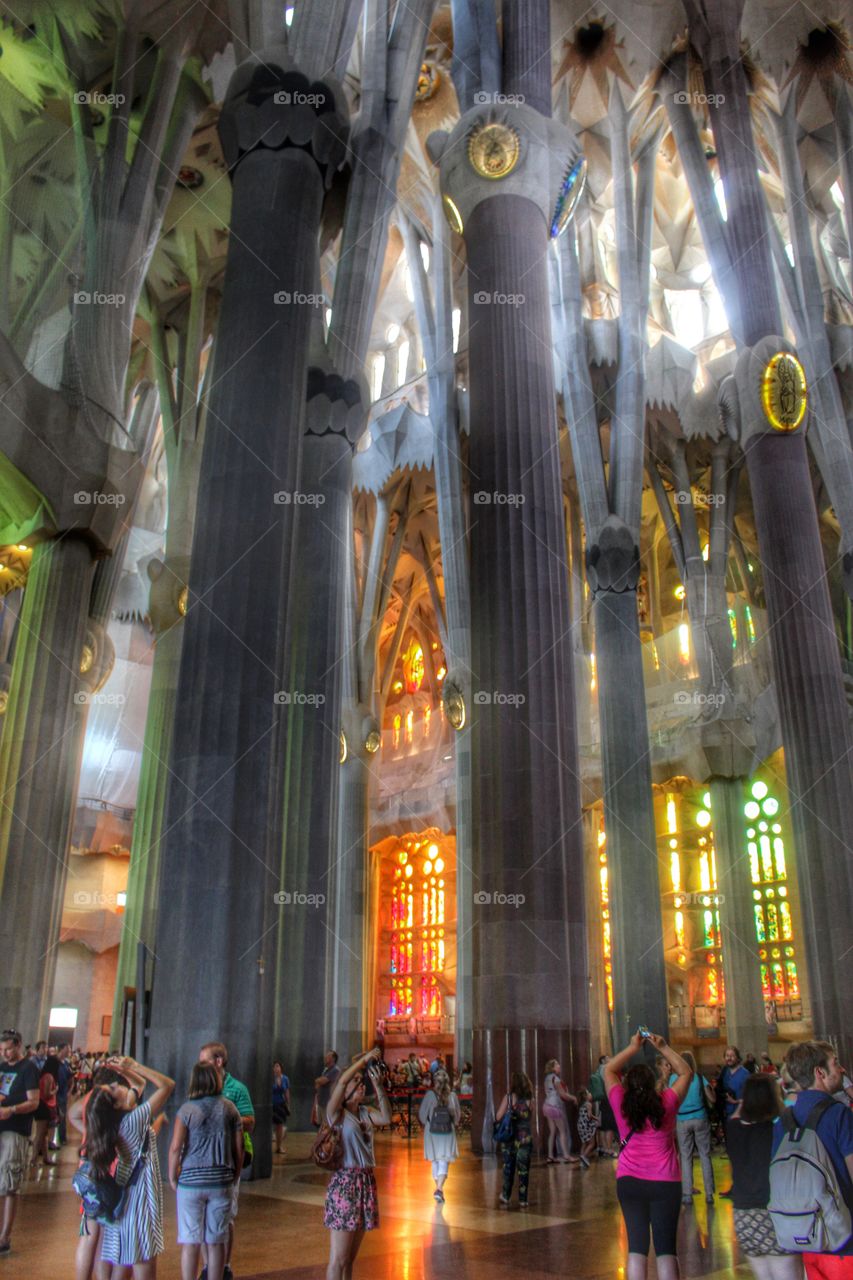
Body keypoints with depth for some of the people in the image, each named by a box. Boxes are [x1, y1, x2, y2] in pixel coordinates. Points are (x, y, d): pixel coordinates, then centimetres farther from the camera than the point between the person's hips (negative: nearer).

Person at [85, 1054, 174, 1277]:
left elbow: (140, 1083, 14)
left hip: (126, 1191, 9)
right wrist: (132, 1065, -23)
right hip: (140, 1193, -9)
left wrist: (122, 1069, 0)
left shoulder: (116, 1120, 1)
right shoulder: (135, 1119, -23)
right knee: (144, 1263, -2)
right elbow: (168, 1085, -25)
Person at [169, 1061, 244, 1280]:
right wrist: (235, 1176, 15)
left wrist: (172, 1177, 2)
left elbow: (175, 1148, -12)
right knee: (216, 1242, 12)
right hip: (221, 1182, 2)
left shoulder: (187, 1110, -8)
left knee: (190, 1242, 8)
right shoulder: (229, 1108, -1)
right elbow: (238, 1147, 3)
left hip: (190, 1181, -2)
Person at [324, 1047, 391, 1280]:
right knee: (338, 1258, -5)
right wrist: (365, 1058, -16)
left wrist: (378, 1086, -14)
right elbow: (342, 1081, -22)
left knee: (351, 1256, 12)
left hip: (366, 1182, 6)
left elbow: (386, 1118, -9)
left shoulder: (366, 1112, 11)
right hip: (344, 1182, -6)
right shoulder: (336, 1112, -5)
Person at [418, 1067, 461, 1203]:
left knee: (435, 1162, 16)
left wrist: (426, 1124, 13)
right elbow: (458, 1115, 4)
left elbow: (422, 1114, -6)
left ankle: (439, 1190, 24)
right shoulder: (452, 1096, -6)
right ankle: (439, 1189, -15)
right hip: (448, 1133, 0)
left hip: (432, 1133, 0)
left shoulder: (430, 1094, -11)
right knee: (444, 1163, 2)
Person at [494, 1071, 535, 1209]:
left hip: (510, 1138, 0)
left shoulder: (509, 1098, -8)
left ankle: (505, 1198, 18)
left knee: (508, 1169, 13)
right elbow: (531, 1119, 0)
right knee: (523, 1170, 8)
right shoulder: (530, 1099, -3)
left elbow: (498, 1117, -9)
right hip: (525, 1138, 0)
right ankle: (523, 1201, 11)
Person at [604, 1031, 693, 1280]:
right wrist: (663, 1047, 4)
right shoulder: (667, 1103, -8)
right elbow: (686, 1073, 6)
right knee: (666, 1247, 6)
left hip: (629, 1182, 1)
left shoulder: (621, 1105, -5)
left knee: (637, 1246, 5)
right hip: (666, 1184, -1)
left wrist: (633, 1048, 14)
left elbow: (608, 1070, 11)